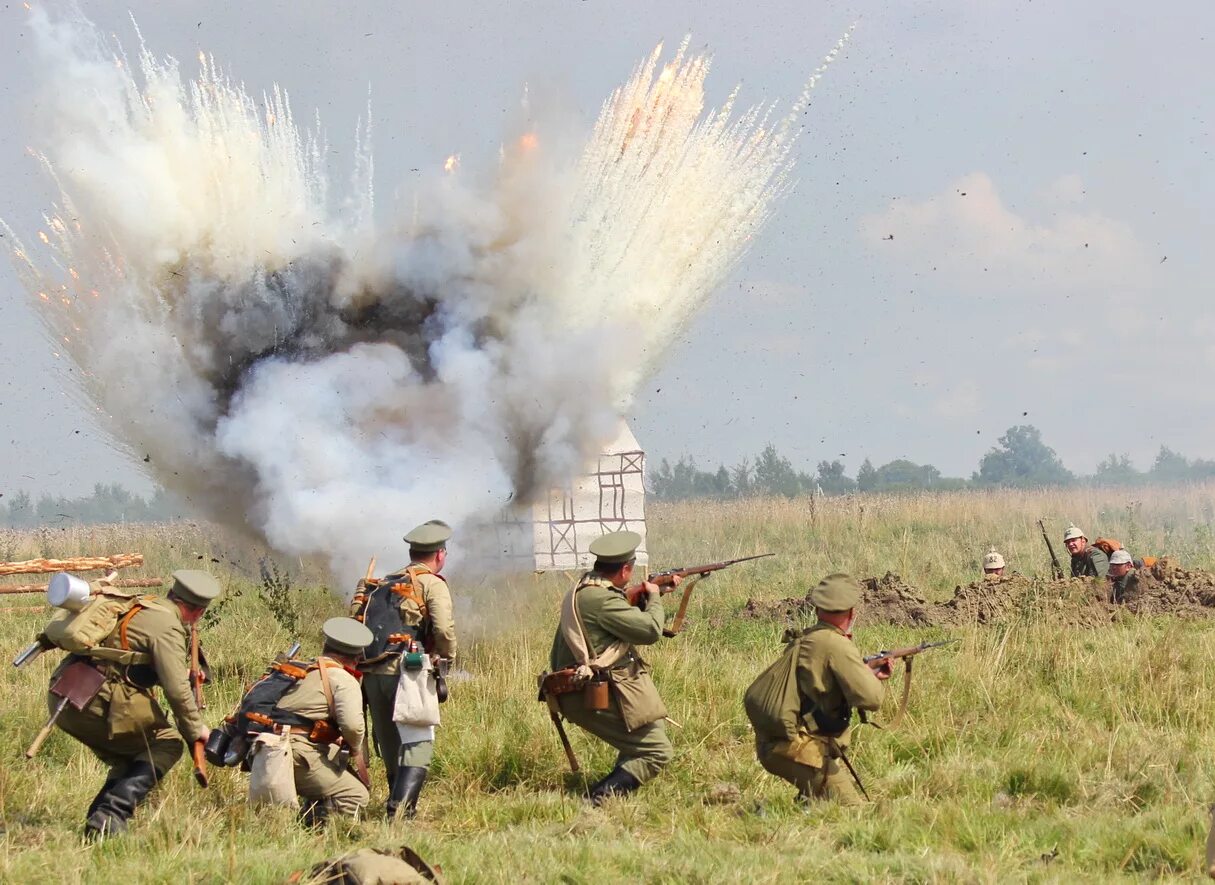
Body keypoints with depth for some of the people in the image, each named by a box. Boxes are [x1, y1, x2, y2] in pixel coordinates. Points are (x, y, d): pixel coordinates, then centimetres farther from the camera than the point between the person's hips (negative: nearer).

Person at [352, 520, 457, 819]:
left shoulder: (382, 585, 22)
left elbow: (358, 624, 14)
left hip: (371, 674, 6)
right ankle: (401, 806, -23)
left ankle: (400, 804, 20)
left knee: (391, 747, 16)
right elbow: (444, 628, -13)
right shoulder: (432, 584, 1)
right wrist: (447, 654, 4)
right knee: (418, 743, -8)